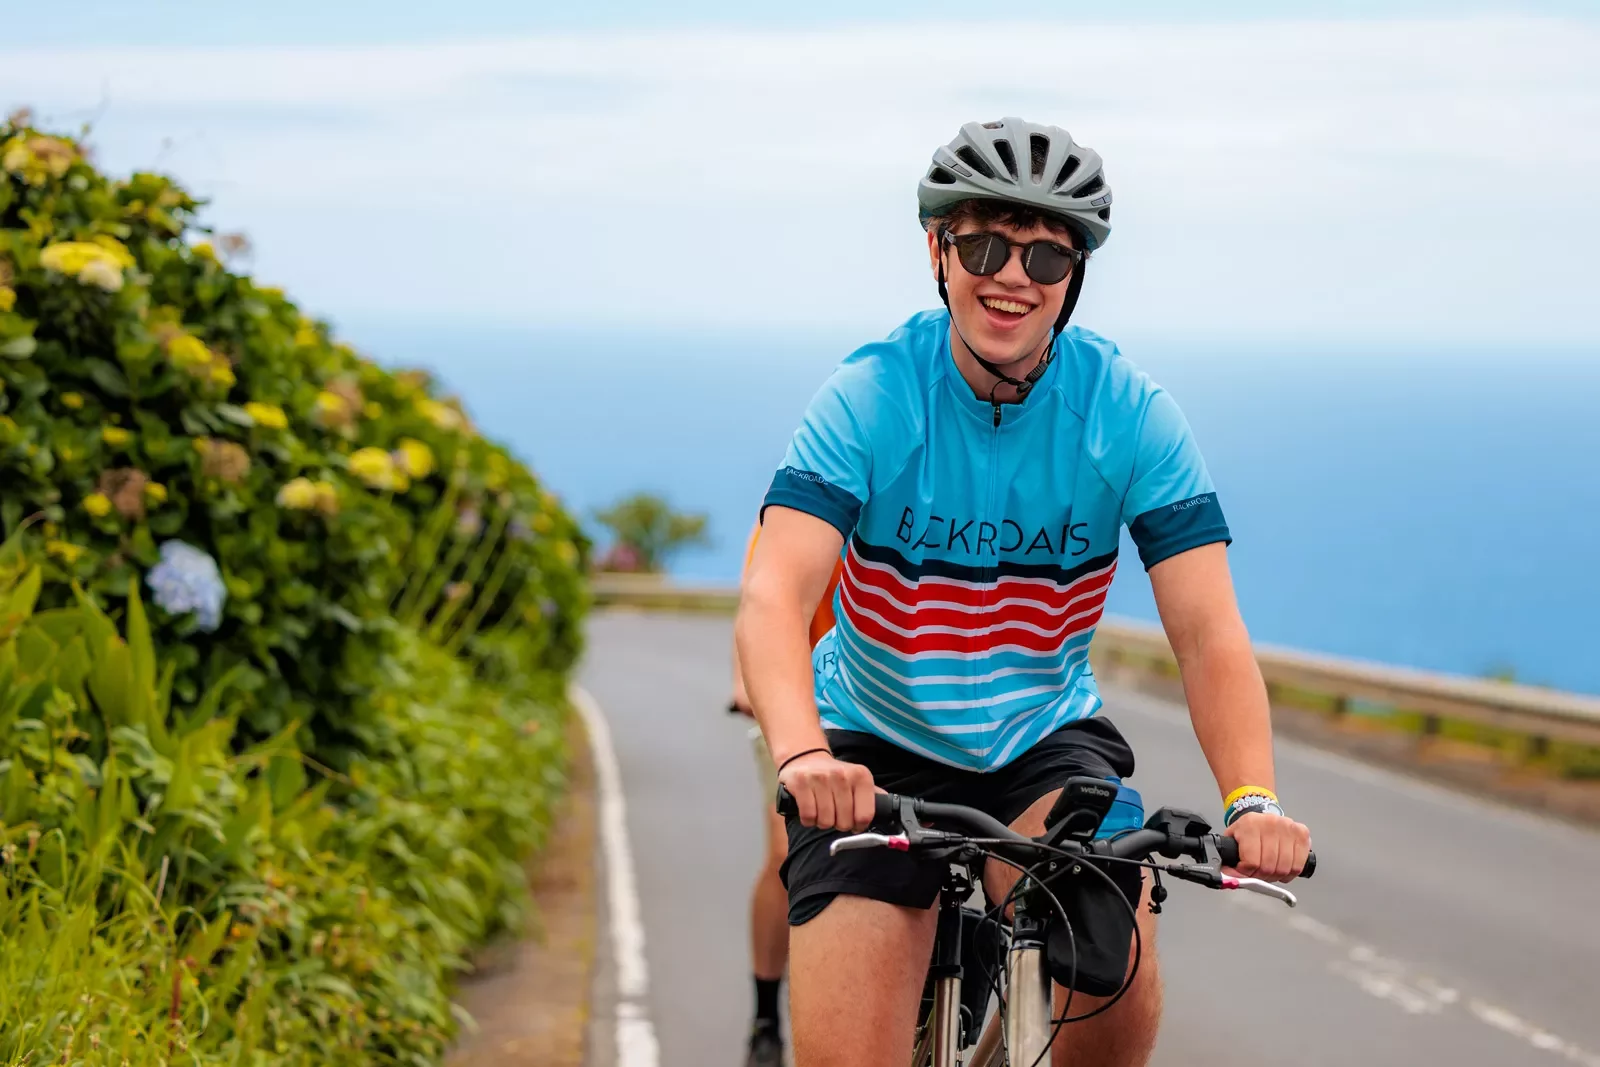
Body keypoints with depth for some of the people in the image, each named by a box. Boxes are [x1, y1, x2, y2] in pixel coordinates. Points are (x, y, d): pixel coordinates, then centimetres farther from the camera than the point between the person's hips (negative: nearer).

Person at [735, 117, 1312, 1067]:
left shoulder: (1129, 411, -13)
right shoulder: (870, 397, -17)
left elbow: (1208, 630, -19)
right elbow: (774, 597, -29)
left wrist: (1252, 800, -37)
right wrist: (803, 756, -49)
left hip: (1043, 744, 1)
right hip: (878, 752, -1)